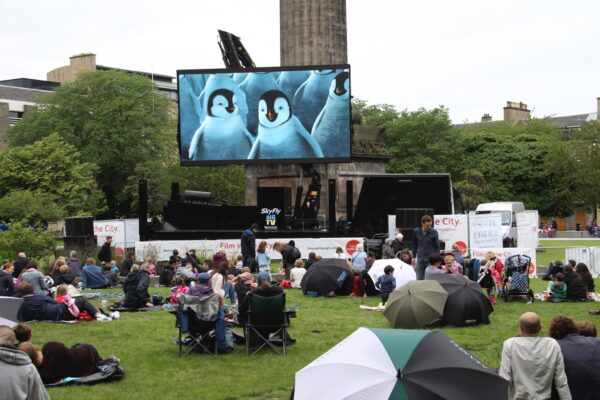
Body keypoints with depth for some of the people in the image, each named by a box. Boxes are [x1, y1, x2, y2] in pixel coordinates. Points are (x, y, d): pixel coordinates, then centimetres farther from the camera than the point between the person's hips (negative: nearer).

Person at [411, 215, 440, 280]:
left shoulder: (434, 232, -8)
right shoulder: (417, 231, -1)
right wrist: (414, 257, 11)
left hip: (430, 259, -2)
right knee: (419, 279, 6)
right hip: (420, 259, 3)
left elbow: (437, 247, -3)